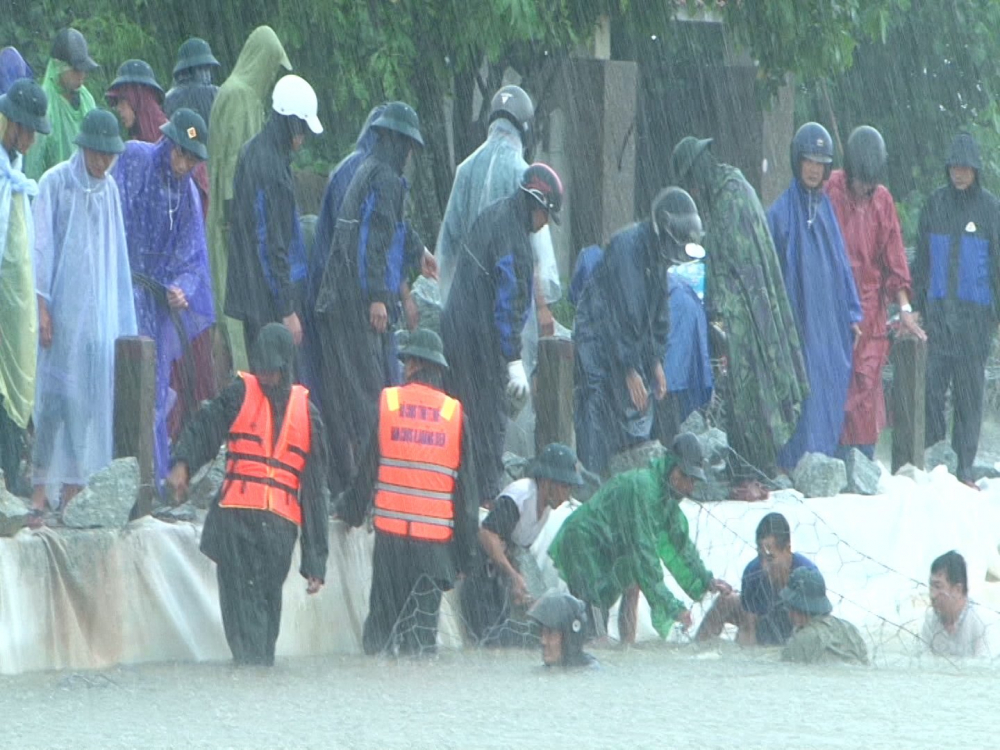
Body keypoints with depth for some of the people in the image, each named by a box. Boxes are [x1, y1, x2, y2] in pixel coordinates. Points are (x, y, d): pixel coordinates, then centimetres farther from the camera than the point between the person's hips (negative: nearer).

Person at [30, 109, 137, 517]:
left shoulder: (109, 189, 10)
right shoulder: (55, 184, -6)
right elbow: (41, 246, -8)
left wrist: (120, 319, 13)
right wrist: (41, 306, -14)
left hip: (97, 308, 5)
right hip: (60, 304, -5)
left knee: (91, 393, 2)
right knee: (52, 390, -7)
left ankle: (75, 486, 6)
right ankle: (39, 480, -3)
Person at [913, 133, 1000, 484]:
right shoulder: (935, 204, 8)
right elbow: (922, 259, 14)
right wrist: (916, 304, 10)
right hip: (937, 310, 2)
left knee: (969, 391, 0)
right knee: (931, 386, -5)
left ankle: (964, 463, 5)